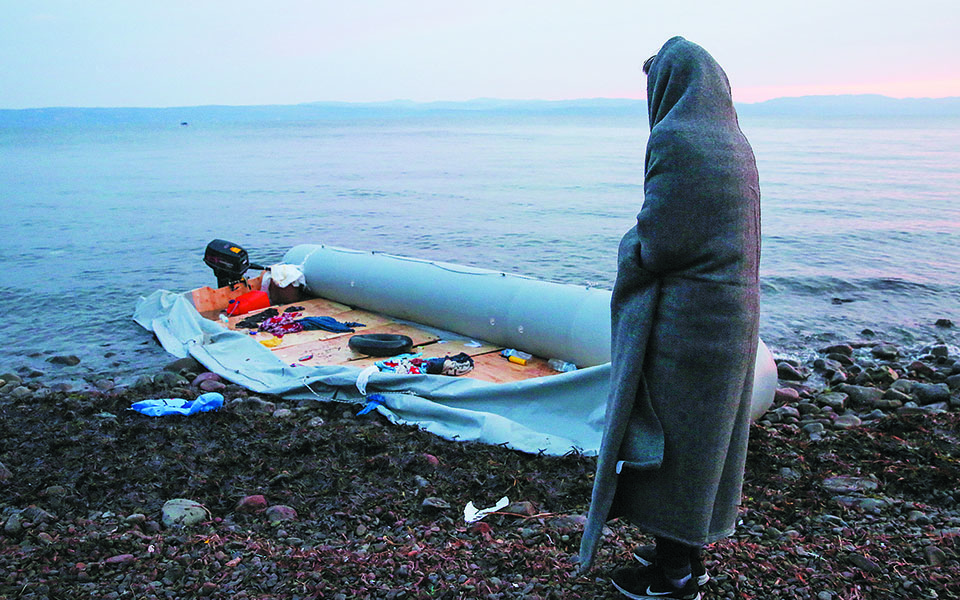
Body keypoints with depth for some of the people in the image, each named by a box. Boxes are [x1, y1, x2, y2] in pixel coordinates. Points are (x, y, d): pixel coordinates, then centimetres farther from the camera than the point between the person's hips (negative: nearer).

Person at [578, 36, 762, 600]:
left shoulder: (675, 140, -16)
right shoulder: (734, 143, 11)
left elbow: (656, 243, -19)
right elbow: (721, 236, 14)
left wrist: (628, 247, 2)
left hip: (684, 319, -9)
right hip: (734, 314, 9)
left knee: (667, 438, 5)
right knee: (706, 437, 17)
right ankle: (689, 554, 33)